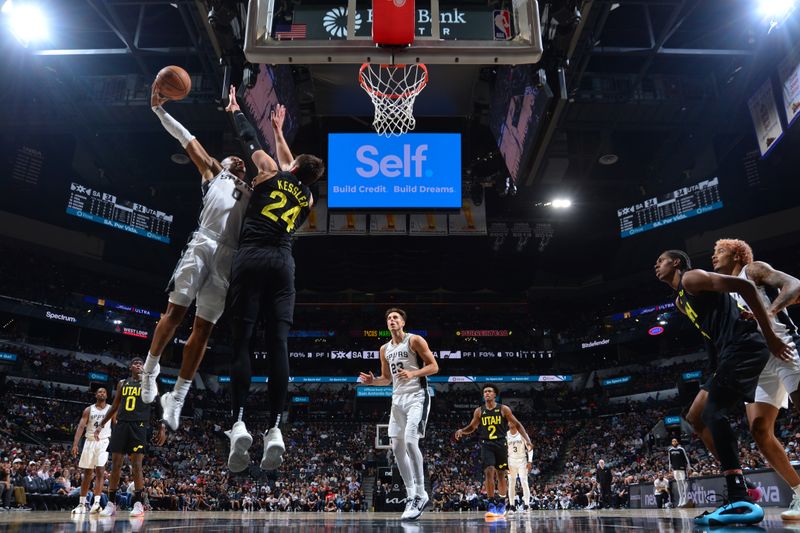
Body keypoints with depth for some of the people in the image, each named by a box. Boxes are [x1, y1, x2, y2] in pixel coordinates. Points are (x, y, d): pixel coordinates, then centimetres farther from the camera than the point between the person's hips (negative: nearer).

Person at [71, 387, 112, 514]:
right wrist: (75, 444, -13)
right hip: (90, 442, 2)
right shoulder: (88, 410, 6)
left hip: (104, 442, -2)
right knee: (87, 473, 8)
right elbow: (81, 427, -2)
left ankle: (96, 503, -19)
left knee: (100, 471, -15)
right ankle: (81, 504, 17)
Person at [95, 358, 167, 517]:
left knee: (136, 464, -8)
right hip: (121, 425, 4)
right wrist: (101, 425, 14)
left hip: (139, 426, -4)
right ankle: (111, 503, 10)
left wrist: (162, 428, -8)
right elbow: (114, 407, 20)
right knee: (115, 463, 2)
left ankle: (139, 504, -2)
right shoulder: (122, 383, 15)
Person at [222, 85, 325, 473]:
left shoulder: (269, 172, 13)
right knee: (278, 345, -4)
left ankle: (238, 424, -16)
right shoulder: (307, 198, 24)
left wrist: (235, 110, 44)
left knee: (242, 341, -6)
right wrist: (279, 130, 54)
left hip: (252, 258, -3)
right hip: (283, 263, 3)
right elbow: (290, 165, 42)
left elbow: (249, 139, 26)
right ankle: (275, 429, -11)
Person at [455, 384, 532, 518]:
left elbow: (517, 425, 2)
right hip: (486, 445, 0)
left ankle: (501, 503, 25)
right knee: (489, 472, -16)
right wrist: (462, 431, -7)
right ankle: (492, 504, -10)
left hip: (501, 444, 0)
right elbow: (472, 427, 14)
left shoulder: (504, 409, -1)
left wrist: (527, 439, -9)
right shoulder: (479, 411, 4)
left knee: (501, 475, 8)